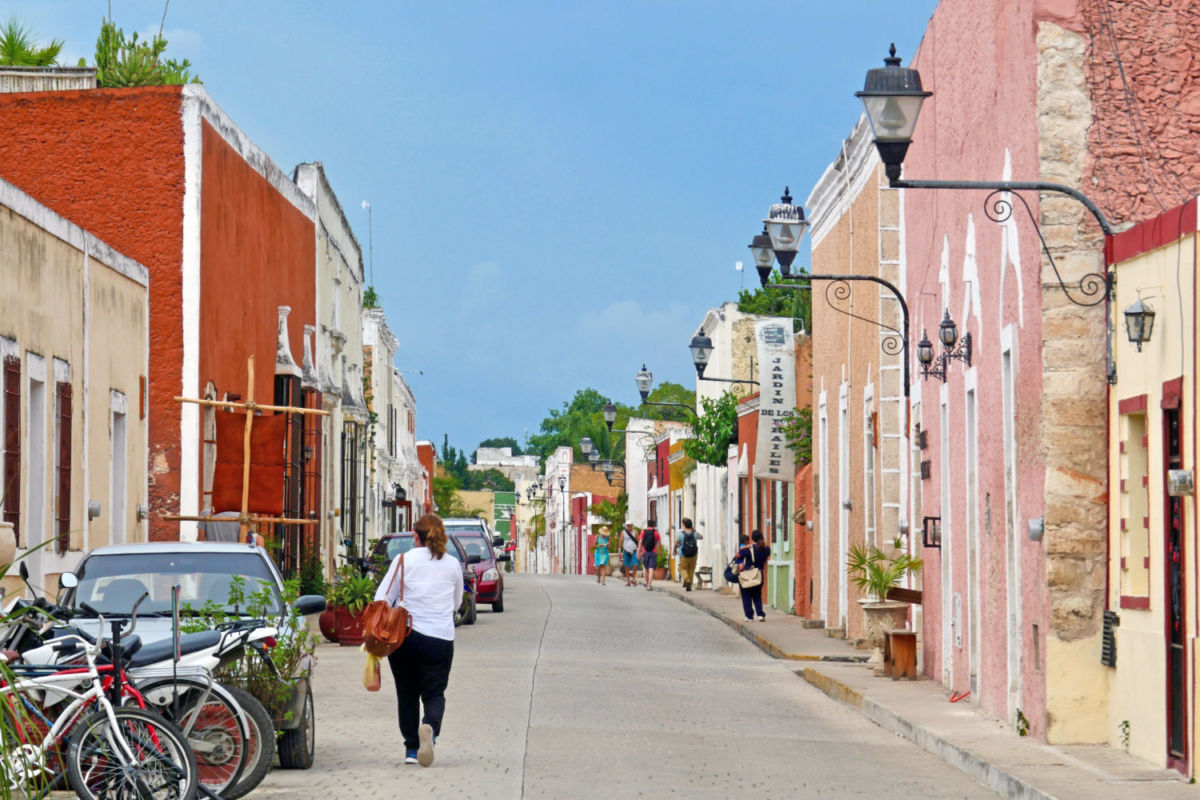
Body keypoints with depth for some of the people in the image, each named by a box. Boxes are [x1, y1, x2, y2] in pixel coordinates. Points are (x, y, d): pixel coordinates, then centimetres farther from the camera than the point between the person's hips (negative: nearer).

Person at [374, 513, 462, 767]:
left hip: (405, 634, 0)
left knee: (407, 694, 13)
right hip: (440, 639, 0)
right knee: (434, 693, 4)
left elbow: (382, 599, -2)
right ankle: (430, 727, -27)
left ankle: (411, 749, 15)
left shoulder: (404, 560, 1)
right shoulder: (453, 565, 7)